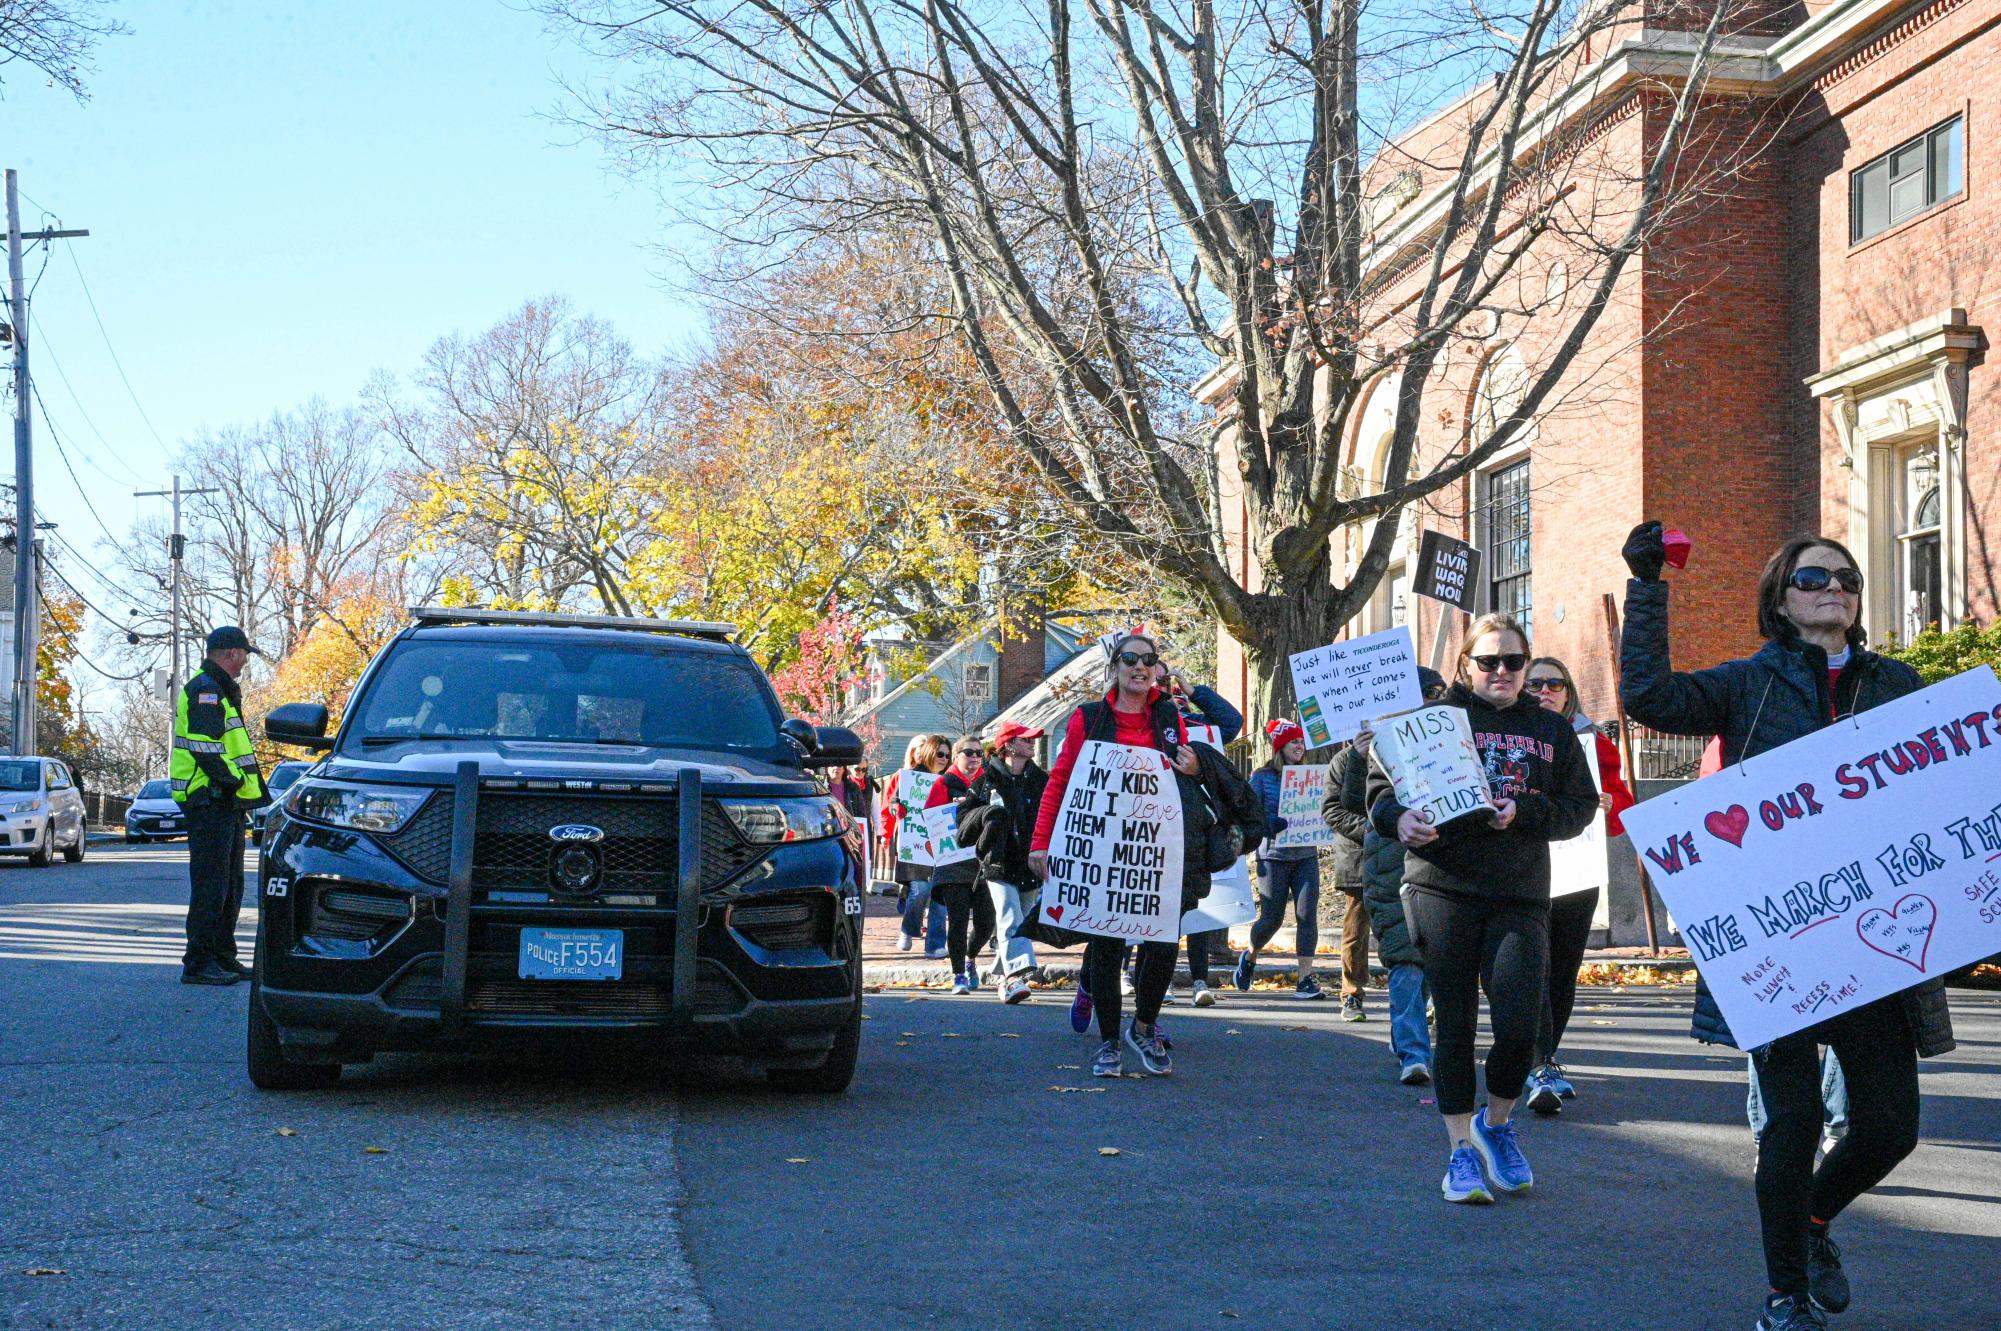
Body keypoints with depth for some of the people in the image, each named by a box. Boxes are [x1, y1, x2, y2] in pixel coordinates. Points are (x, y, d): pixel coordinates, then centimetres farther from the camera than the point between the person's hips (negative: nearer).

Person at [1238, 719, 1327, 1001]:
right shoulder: (1262, 777, 0)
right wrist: (1272, 822, -24)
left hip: (1306, 854, 3)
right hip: (1273, 856, -3)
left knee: (1308, 914, -7)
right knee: (1271, 917, -2)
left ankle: (1305, 980, -3)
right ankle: (1250, 956, 29)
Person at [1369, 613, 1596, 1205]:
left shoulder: (1551, 730, 15)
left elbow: (1580, 807, 9)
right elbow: (1381, 784, 4)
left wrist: (1522, 812, -9)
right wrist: (1399, 818, -18)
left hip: (1520, 895, 1)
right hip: (1443, 888, -1)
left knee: (1519, 1027, -9)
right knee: (1454, 1023, 1)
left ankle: (1496, 1122, 19)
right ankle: (1461, 1148, 14)